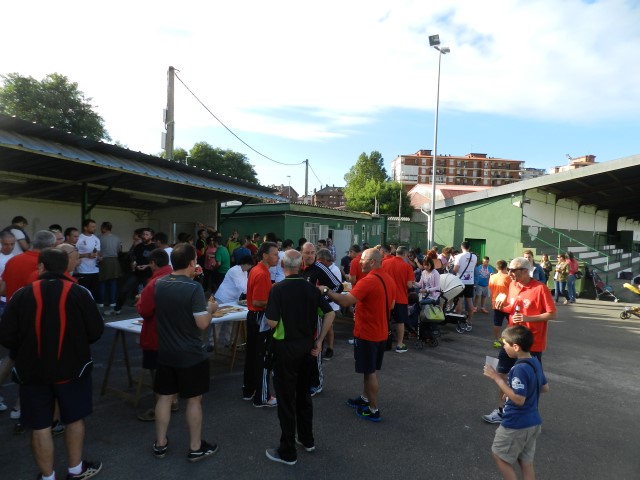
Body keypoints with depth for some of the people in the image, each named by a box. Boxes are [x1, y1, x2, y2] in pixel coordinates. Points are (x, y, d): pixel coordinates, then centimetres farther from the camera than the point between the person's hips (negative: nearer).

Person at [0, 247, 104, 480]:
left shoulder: (21, 295, -9)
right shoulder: (80, 293, -11)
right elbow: (96, 331, -9)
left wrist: (23, 352, 13)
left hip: (32, 371, 1)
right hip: (72, 368, 0)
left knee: (40, 426, 14)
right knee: (74, 419, 18)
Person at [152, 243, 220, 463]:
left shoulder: (159, 284, -1)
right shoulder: (194, 288, -22)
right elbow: (202, 323, -22)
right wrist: (210, 308, -3)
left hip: (165, 352, 6)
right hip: (191, 354, -5)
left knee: (164, 397, 17)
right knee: (194, 400, 9)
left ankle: (160, 444, 30)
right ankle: (195, 448, 22)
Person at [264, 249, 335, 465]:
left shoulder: (278, 288, -16)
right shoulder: (311, 288, -1)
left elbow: (272, 323, -18)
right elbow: (330, 314, -1)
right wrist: (319, 341, 3)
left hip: (286, 347, -5)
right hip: (307, 346, 5)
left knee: (286, 399, 6)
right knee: (303, 393, 21)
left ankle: (288, 452, 18)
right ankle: (307, 440, 35)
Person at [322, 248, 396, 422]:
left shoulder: (368, 281, -25)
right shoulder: (389, 279, 4)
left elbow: (345, 301, -29)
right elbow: (391, 305, 15)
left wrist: (326, 291, -17)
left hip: (367, 334, -8)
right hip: (381, 333, 8)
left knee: (370, 372, 5)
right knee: (371, 370, 22)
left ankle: (373, 410, 18)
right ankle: (365, 398, 37)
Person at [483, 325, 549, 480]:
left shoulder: (520, 369, -27)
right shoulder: (535, 362, 2)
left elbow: (519, 399, -30)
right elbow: (545, 388, 15)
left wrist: (497, 378, -27)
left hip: (516, 425, -9)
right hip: (532, 422, 9)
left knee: (499, 455, 11)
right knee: (526, 462, 18)